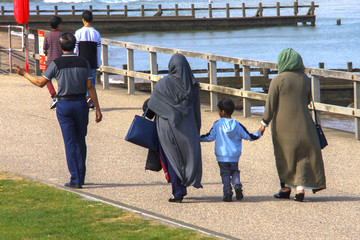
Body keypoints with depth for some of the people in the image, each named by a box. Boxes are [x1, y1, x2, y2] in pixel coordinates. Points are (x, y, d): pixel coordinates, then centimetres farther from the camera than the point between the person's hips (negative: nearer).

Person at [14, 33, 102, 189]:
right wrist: (97, 109, 2)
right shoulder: (83, 62, 0)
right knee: (80, 142, 14)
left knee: (70, 143, 0)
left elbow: (40, 83, 0)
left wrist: (25, 74, 16)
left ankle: (75, 180, -2)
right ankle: (81, 177, 17)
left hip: (64, 105, -2)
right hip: (81, 104, 2)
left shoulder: (56, 64, -6)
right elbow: (90, 87, -1)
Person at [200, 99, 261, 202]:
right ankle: (237, 185, -9)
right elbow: (248, 136, 4)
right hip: (234, 156, 2)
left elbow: (210, 137, -5)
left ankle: (227, 193, -7)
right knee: (235, 171, 19)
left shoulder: (217, 124, -7)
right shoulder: (237, 125, -1)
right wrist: (258, 134, 23)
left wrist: (198, 138, 8)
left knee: (225, 174, 5)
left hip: (222, 156, -2)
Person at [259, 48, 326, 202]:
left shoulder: (278, 80, -11)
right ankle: (301, 188, -5)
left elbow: (270, 104, -10)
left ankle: (286, 188, 19)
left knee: (285, 157, 12)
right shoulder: (305, 79, 1)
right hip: (302, 124, 2)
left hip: (283, 124, -2)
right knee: (304, 157, 7)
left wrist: (264, 123, -3)